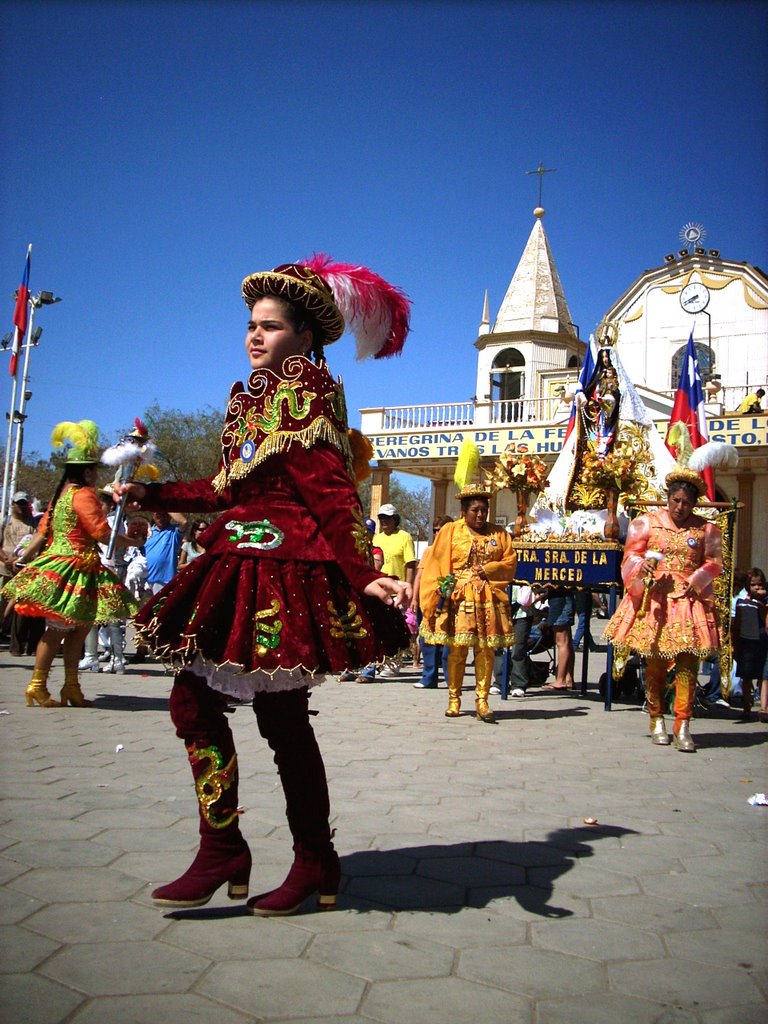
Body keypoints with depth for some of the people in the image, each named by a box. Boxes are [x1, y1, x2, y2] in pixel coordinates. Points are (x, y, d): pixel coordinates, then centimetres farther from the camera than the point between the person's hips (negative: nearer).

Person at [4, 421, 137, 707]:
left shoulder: (61, 494, 15)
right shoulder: (83, 494, -13)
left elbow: (42, 532, 16)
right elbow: (102, 532, -17)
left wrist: (23, 559, 17)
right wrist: (129, 541, -3)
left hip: (57, 563, 9)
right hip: (73, 569, -9)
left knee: (79, 628, 12)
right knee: (58, 629, -2)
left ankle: (71, 687, 16)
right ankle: (38, 686, 6)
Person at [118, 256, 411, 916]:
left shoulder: (304, 387, -7)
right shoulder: (254, 395, 18)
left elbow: (330, 492, -17)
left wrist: (363, 575, -27)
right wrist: (154, 495, 26)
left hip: (284, 566, -9)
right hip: (243, 564, 9)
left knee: (281, 717, -2)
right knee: (193, 697, 7)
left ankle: (316, 865, 17)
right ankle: (221, 855, 18)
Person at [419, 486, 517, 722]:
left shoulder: (499, 534, 13)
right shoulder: (450, 531, 6)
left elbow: (510, 563, 10)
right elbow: (436, 565, 2)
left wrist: (488, 569, -7)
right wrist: (439, 596, -7)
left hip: (489, 600, 2)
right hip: (458, 599, -2)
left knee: (486, 650, -2)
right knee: (457, 649, -1)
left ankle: (482, 701, 4)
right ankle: (454, 700, 12)